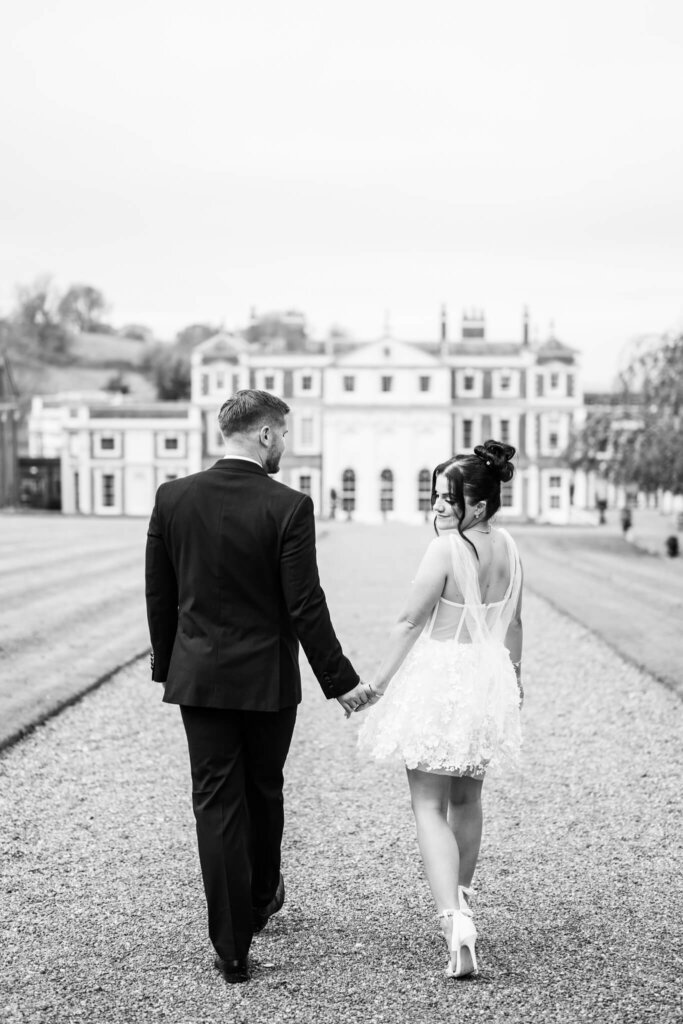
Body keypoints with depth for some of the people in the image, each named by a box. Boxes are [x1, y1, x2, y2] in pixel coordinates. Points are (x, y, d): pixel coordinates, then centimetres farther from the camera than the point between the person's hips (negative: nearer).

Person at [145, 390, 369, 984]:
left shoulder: (172, 497, -3)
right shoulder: (288, 507, -14)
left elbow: (159, 594, 4)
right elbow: (305, 606, -14)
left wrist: (167, 664, 16)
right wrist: (340, 680, -5)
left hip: (199, 677, 2)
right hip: (267, 678, -2)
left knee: (217, 804, 5)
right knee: (264, 794, 19)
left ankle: (233, 949, 6)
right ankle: (259, 900, 41)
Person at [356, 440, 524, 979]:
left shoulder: (447, 548, -17)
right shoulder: (508, 547, 3)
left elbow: (410, 623, -14)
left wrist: (378, 683, -6)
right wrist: (513, 676, 29)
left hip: (439, 677, -6)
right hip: (488, 681, 7)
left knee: (429, 805, -2)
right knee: (467, 799, 22)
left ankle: (454, 919, -17)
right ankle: (462, 897, 37)